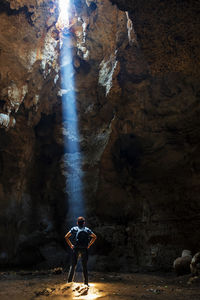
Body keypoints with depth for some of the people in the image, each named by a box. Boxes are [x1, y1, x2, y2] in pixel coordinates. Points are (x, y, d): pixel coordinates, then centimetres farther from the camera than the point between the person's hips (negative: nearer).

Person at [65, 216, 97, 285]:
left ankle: (69, 282, 2)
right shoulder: (87, 230, 8)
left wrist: (70, 245, 4)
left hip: (76, 249, -1)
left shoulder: (74, 229, 4)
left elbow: (66, 237, -1)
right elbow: (94, 237, 13)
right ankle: (86, 283, 9)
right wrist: (89, 245, 13)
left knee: (73, 265, 5)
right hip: (84, 249, 1)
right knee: (85, 266, 7)